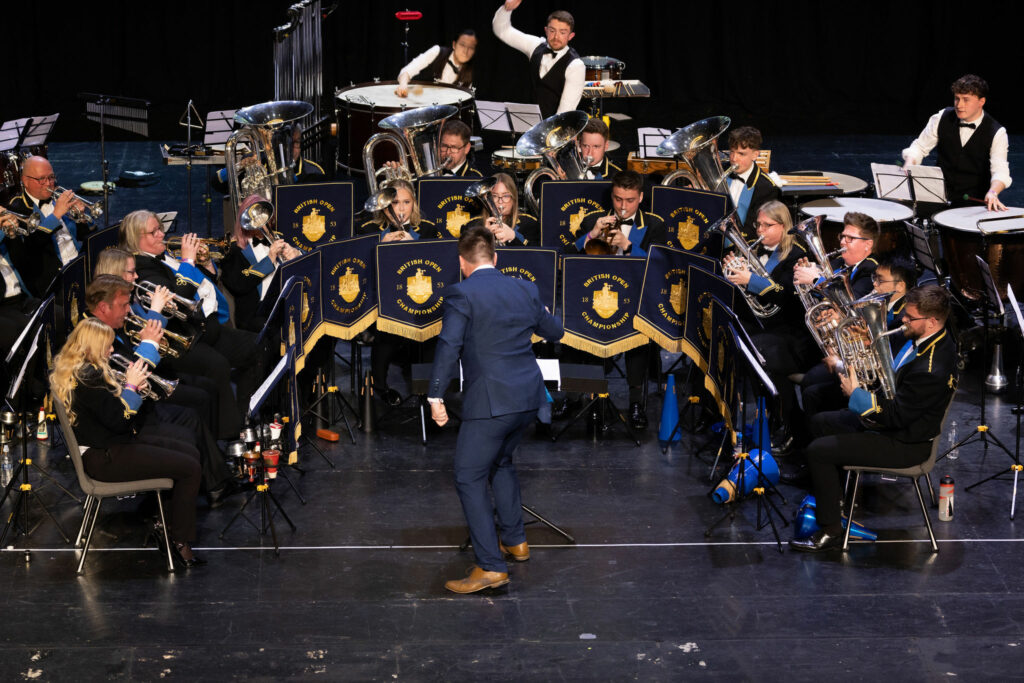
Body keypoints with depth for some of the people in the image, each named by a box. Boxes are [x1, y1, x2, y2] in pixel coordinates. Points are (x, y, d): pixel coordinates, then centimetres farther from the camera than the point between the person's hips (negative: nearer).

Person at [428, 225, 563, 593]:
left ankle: (491, 566, -7)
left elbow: (449, 346, -18)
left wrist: (435, 396, -13)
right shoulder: (524, 290, 9)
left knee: (469, 478, -1)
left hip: (490, 402, -7)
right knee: (501, 462, 28)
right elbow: (555, 332, 23)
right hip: (529, 397, 7)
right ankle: (515, 541, 36)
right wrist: (541, 314, 45)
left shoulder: (461, 294, -9)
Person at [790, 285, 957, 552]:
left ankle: (830, 530, -4)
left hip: (905, 442, -11)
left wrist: (855, 394, -18)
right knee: (820, 423, 19)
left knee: (818, 451, -16)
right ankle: (832, 496, 33)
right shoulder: (934, 337, -4)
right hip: (899, 415, 11)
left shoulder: (931, 370, -35)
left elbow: (896, 416, -28)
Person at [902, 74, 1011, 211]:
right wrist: (909, 165, -13)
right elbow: (920, 147, 10)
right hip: (940, 194, 3)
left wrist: (992, 193, -42)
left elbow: (1000, 170, -20)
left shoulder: (997, 133, -9)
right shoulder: (942, 118, 1)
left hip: (974, 200, -3)